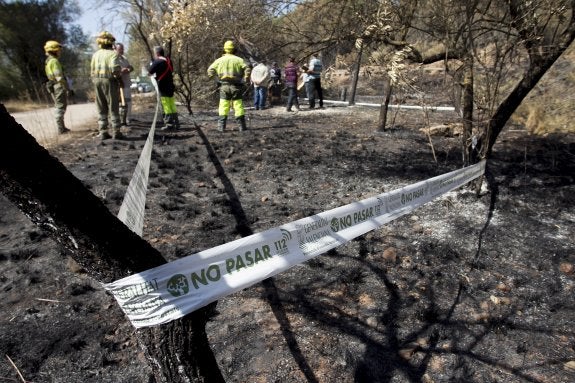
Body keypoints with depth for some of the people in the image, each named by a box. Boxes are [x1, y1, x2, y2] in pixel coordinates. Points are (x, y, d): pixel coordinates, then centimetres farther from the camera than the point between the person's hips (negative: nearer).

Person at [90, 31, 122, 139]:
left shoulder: (95, 54, 11)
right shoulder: (112, 53, -8)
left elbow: (92, 70, 11)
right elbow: (115, 68, -22)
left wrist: (95, 81, 19)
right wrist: (117, 76, -5)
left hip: (97, 81, 5)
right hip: (110, 81, -5)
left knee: (101, 109, 10)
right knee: (113, 108, 2)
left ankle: (103, 132, 9)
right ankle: (116, 131, 1)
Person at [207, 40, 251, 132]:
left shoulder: (220, 60, 6)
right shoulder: (239, 60, 2)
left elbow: (210, 69, 4)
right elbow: (247, 69, -8)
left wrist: (211, 77, 17)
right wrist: (245, 80, 0)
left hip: (224, 86, 1)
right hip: (236, 86, -1)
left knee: (223, 106, 4)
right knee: (238, 106, 4)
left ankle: (221, 126, 2)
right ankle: (242, 126, 6)